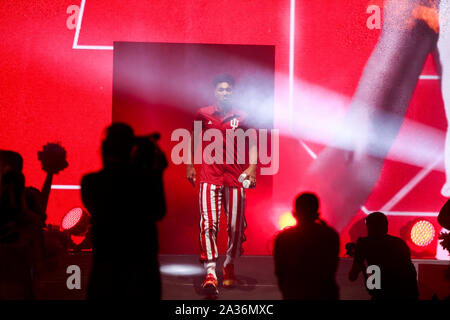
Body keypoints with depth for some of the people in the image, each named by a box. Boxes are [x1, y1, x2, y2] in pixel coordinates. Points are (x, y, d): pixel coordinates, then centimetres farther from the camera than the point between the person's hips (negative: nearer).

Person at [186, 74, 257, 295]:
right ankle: (210, 273, -18)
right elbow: (194, 139, 19)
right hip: (209, 175, -1)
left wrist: (252, 167, -5)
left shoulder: (241, 117, 5)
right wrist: (190, 165, 16)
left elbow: (251, 143, 9)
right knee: (208, 223, -14)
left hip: (234, 176, 1)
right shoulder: (203, 114, 6)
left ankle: (229, 265, 28)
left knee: (236, 226, 5)